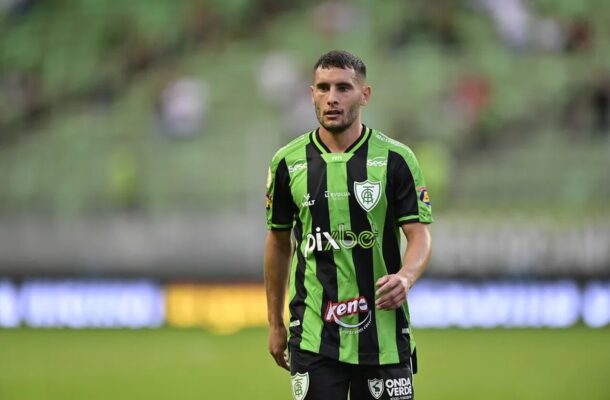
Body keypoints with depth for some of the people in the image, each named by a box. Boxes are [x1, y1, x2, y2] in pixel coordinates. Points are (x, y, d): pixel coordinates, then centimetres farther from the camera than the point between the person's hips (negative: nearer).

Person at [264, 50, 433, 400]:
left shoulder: (396, 159, -2)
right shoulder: (288, 162, 4)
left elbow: (420, 234, -6)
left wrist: (405, 278, -28)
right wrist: (275, 322, 15)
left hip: (383, 332, -1)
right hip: (313, 336, 1)